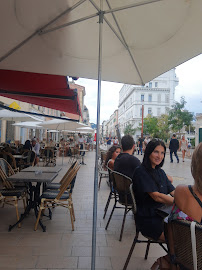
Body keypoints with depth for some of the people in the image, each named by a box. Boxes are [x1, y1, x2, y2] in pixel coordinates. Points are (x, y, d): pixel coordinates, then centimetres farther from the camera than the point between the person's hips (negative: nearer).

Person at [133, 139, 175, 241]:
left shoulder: (160, 172, 14)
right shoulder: (141, 172, -13)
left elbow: (173, 191, 7)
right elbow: (156, 196, -20)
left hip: (162, 215, 8)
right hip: (147, 220, -7)